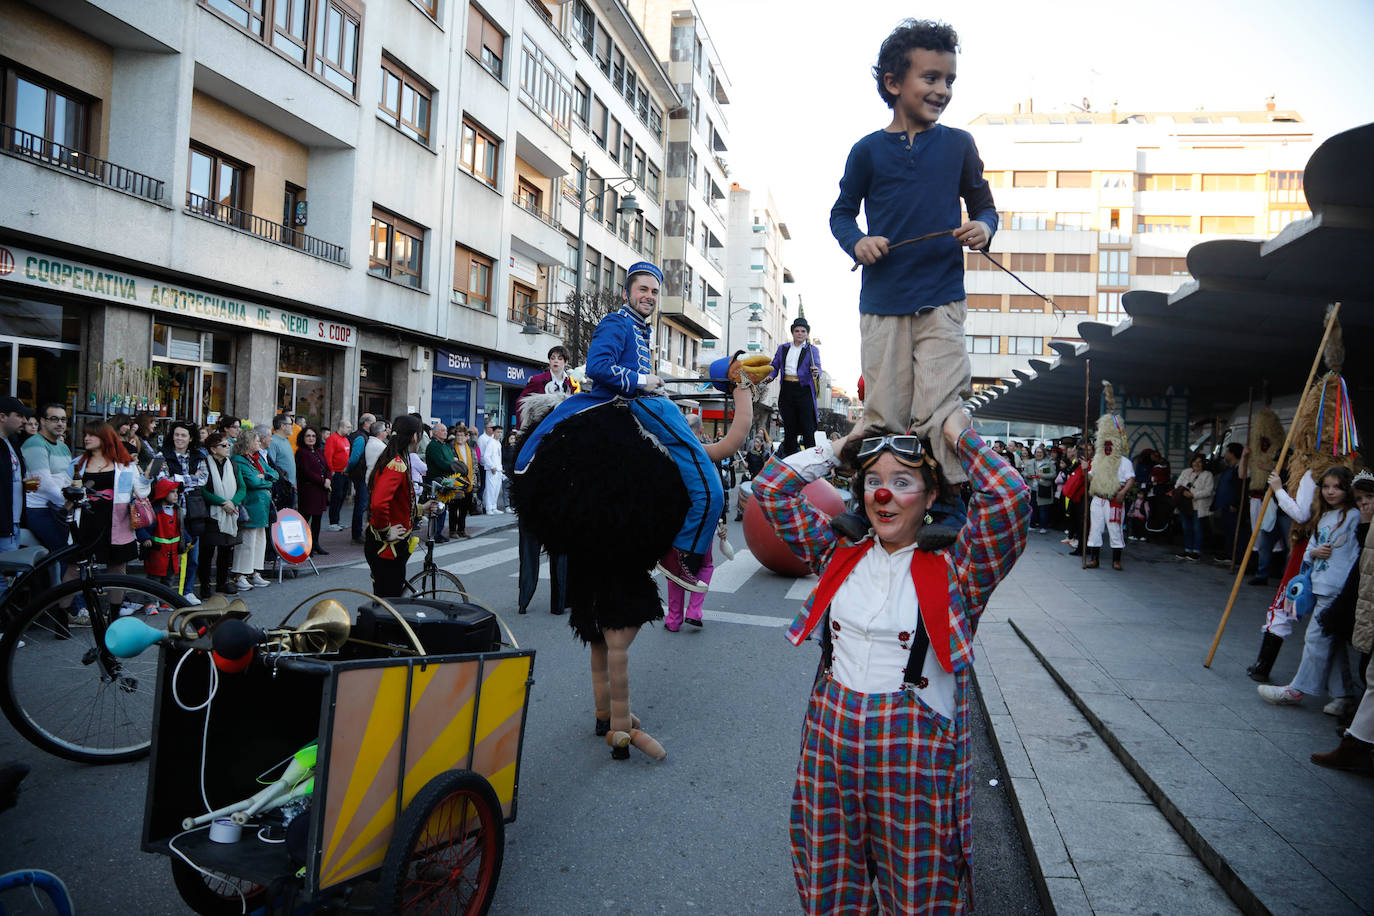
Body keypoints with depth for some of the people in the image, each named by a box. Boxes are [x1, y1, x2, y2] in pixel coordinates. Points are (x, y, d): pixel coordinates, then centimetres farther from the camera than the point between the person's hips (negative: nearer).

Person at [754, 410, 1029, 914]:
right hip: (831, 740, 3)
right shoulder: (839, 554, 5)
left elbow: (1009, 498, -21)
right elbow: (771, 487, 5)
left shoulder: (954, 570, -6)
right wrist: (842, 447, 5)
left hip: (915, 751, -3)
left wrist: (961, 436, -8)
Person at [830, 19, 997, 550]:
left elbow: (983, 205, 17)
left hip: (942, 300, 0)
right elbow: (842, 211, 15)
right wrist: (857, 241, -6)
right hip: (882, 302, 0)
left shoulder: (958, 145, 10)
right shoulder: (868, 150, 7)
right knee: (884, 416, 3)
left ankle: (949, 506, 4)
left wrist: (983, 227, -6)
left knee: (938, 411, -9)